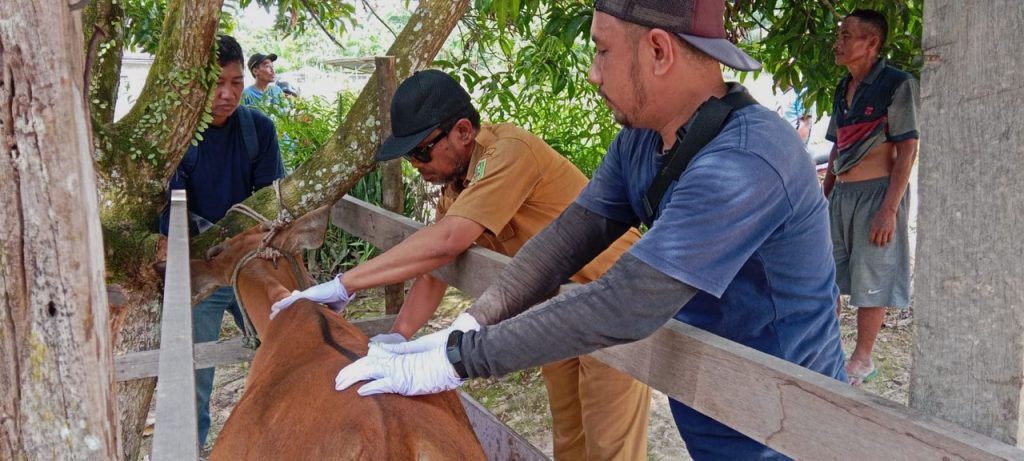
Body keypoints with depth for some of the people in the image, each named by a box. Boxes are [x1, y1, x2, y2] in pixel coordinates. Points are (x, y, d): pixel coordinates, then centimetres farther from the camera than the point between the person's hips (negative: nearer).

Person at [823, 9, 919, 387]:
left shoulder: (897, 85, -9)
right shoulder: (843, 89, 13)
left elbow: (907, 150, -13)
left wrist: (889, 209, -19)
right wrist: (824, 196, 16)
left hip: (876, 193, -7)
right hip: (842, 194, 8)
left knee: (871, 279, 1)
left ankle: (862, 360, 12)